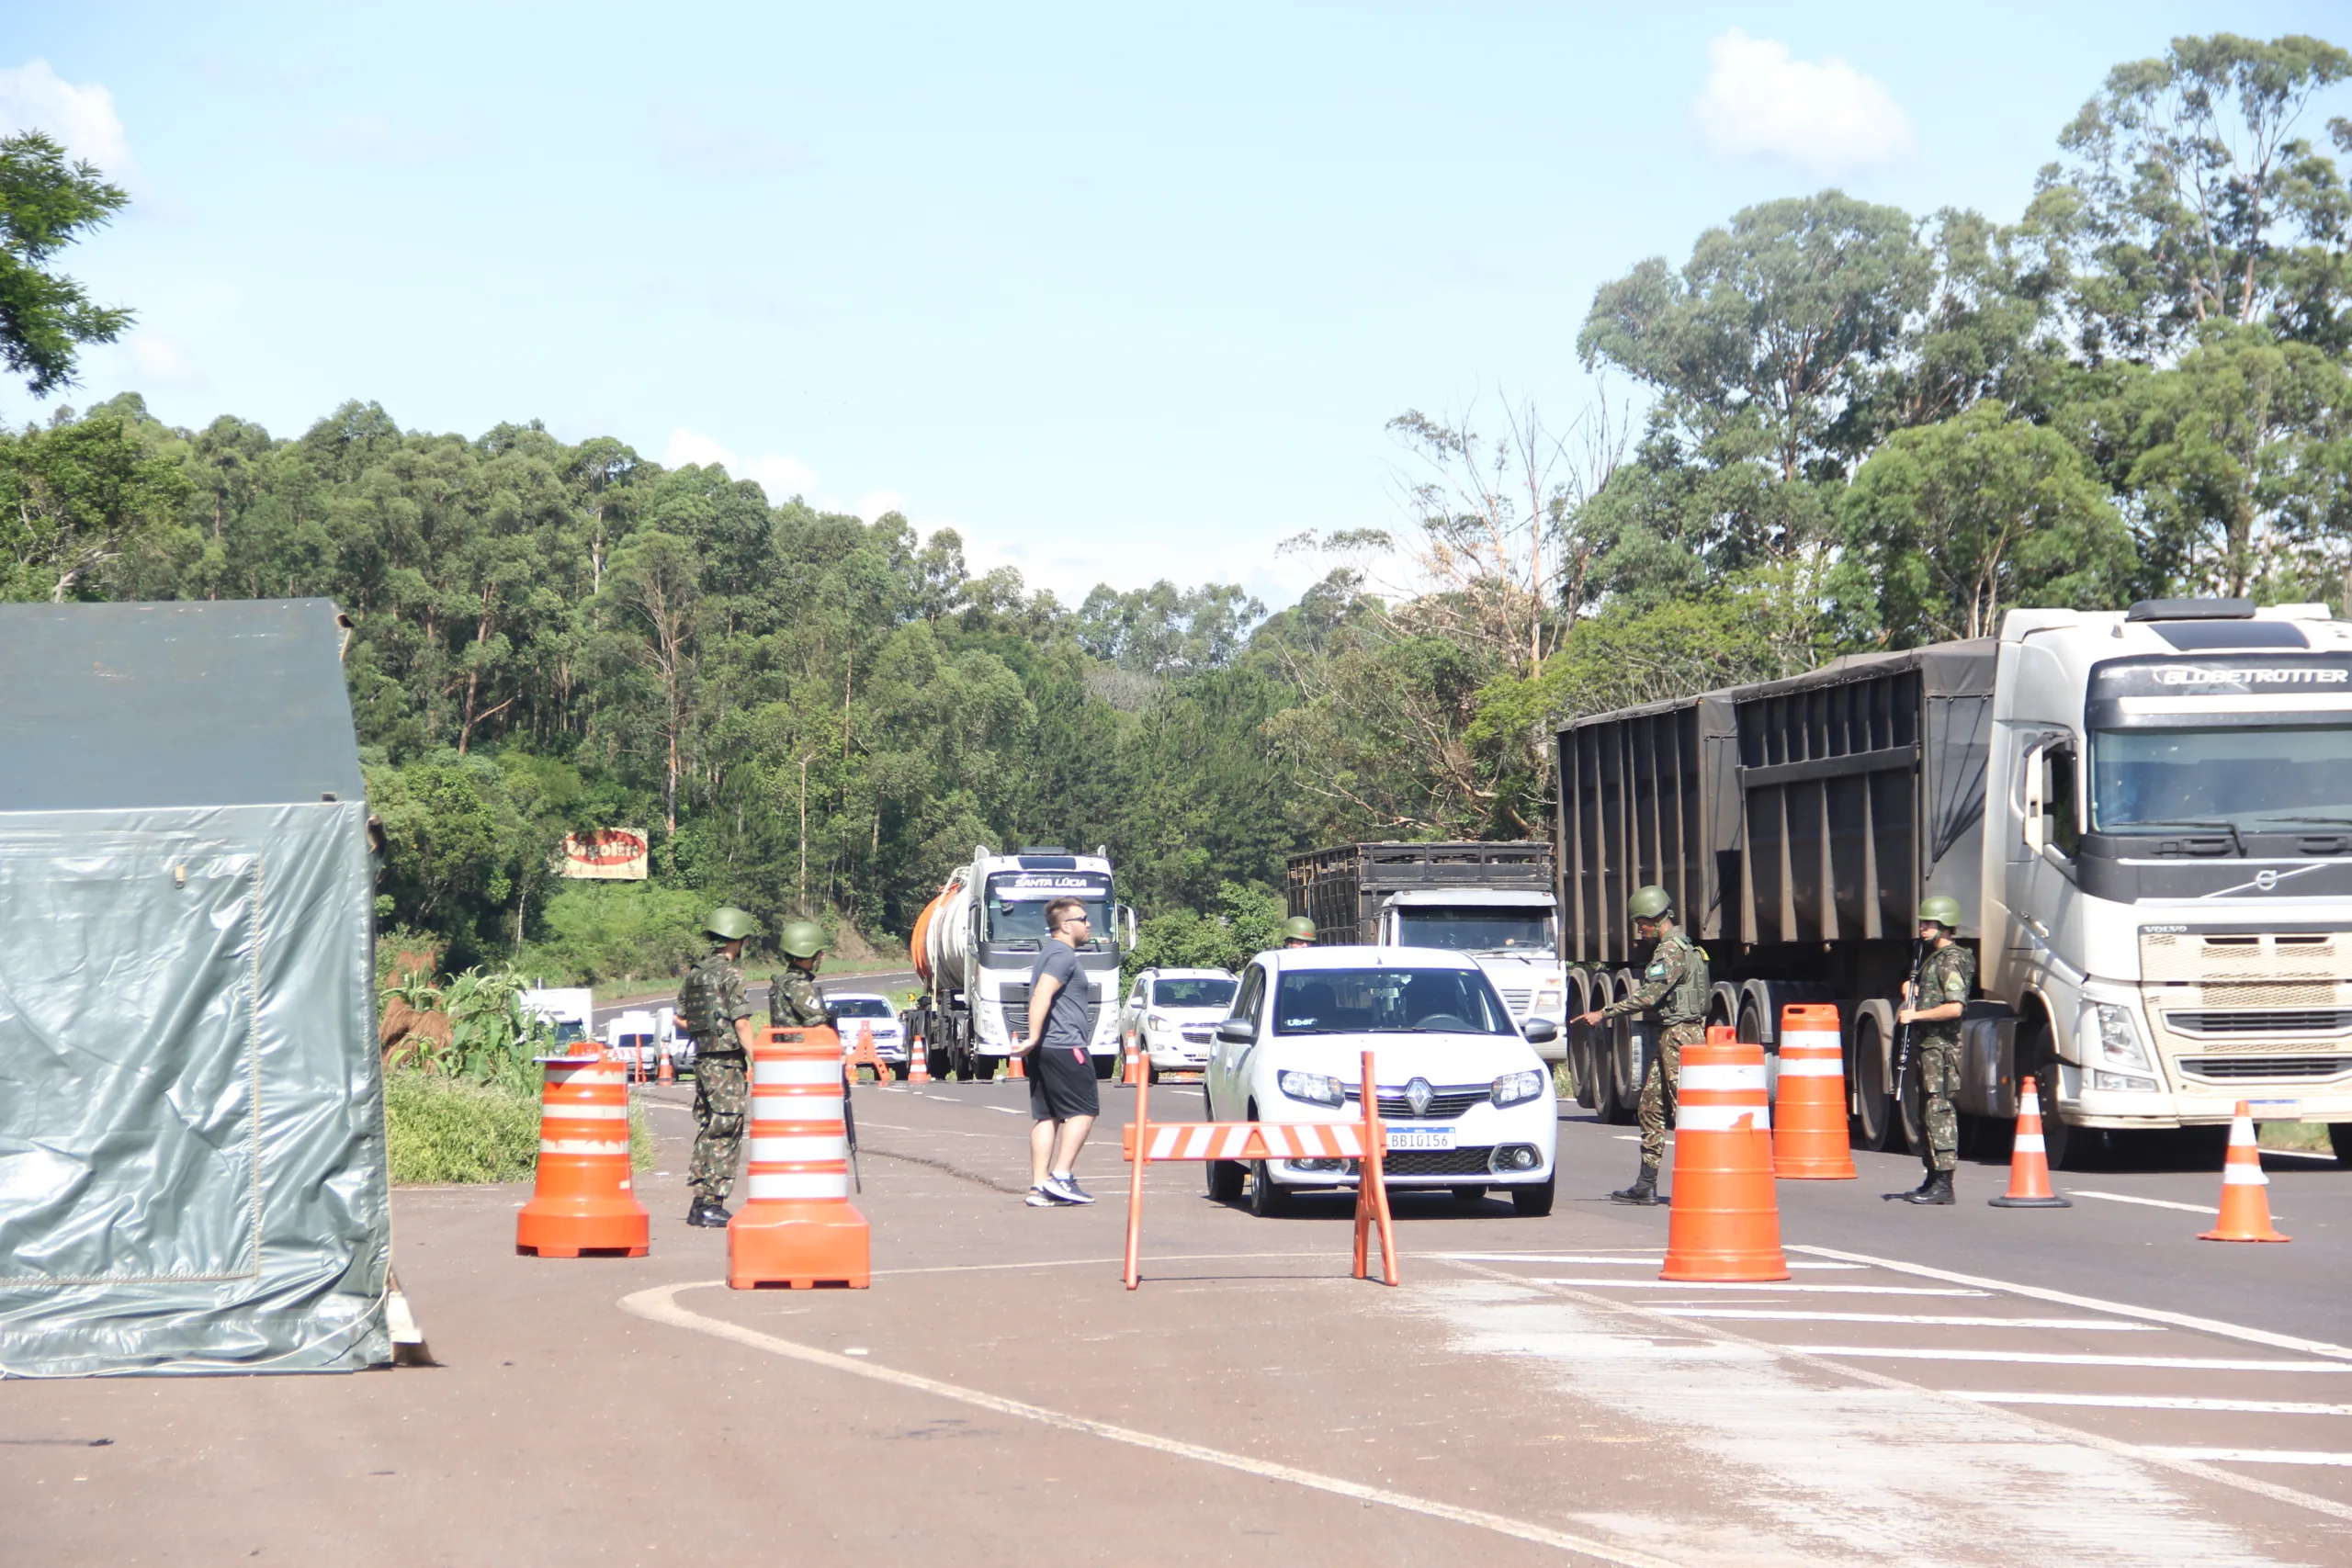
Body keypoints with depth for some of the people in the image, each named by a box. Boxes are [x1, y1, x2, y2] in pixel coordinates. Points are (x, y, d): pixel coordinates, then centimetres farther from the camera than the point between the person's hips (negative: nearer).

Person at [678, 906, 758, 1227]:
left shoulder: (696, 973, 11)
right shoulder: (731, 974, -12)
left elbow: (680, 1017, 18)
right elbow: (742, 1023, -16)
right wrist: (755, 1058, -14)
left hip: (702, 1058, 8)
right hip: (726, 1061, -8)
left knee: (707, 1130, 14)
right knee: (726, 1131, -5)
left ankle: (701, 1203, 16)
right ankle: (711, 1203, -7)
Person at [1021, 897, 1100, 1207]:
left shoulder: (1050, 953, 23)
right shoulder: (1063, 955, -10)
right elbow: (1042, 994, -23)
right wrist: (1034, 1037, -29)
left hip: (1045, 1049, 10)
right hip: (1064, 1045, -10)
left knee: (1046, 1116, 6)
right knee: (1084, 1110, -5)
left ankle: (1039, 1186, 2)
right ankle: (1061, 1176, -12)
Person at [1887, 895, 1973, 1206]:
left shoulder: (1951, 961, -12)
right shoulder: (1932, 957, 18)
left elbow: (1954, 1007, -24)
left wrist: (1916, 1015, -17)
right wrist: (1911, 989, 12)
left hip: (1941, 1046, -11)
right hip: (1927, 1044, 11)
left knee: (1940, 1110, -12)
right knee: (1931, 1111, 13)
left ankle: (1943, 1185, -14)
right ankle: (1933, 1180, 18)